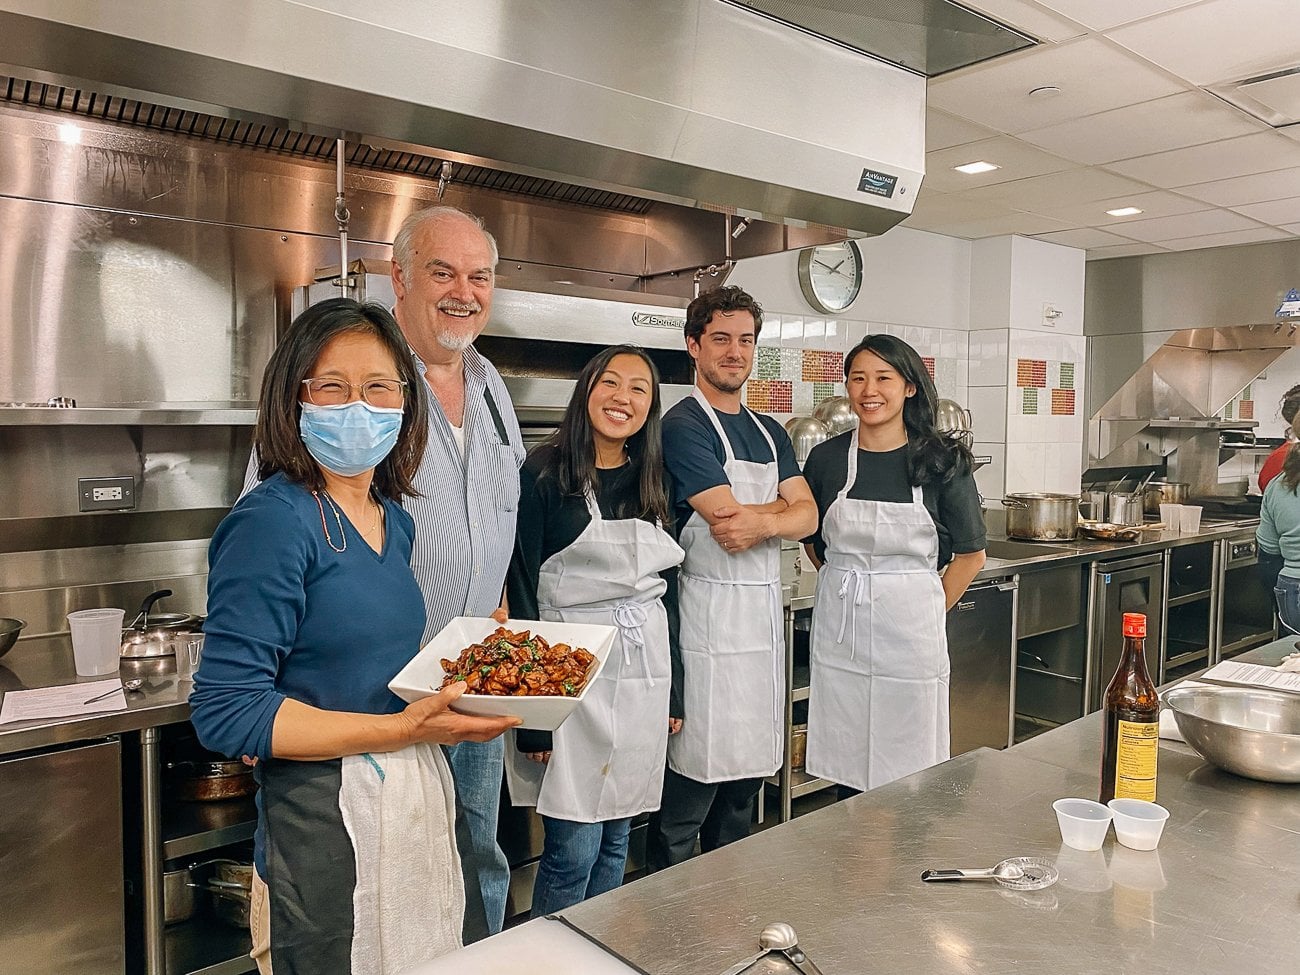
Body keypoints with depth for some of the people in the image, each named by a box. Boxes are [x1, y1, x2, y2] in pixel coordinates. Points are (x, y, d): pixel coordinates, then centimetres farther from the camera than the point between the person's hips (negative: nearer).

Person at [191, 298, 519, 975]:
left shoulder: (394, 520, 6)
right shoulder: (271, 521, -18)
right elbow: (225, 710, -20)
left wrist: (453, 697, 0)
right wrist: (402, 730, -24)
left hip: (420, 794, 8)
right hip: (326, 820, -8)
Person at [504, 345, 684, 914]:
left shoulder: (653, 483, 9)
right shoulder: (544, 476, -8)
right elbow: (521, 593, -9)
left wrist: (674, 690, 13)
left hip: (644, 675, 6)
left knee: (616, 840, 15)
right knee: (574, 850, -1)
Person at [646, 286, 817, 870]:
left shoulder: (770, 433, 15)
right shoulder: (684, 426, -10)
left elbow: (807, 518, 1)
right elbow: (732, 527, -20)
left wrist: (762, 520, -17)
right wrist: (783, 505, -5)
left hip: (766, 611, 8)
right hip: (710, 616, -8)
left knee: (746, 778, 17)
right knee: (688, 796, 0)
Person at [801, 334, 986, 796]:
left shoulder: (943, 461, -4)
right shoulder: (826, 458, 2)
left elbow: (970, 554, 3)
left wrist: (928, 611, 0)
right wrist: (846, 587, 6)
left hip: (912, 631, -2)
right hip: (840, 633, 2)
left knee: (910, 775, 6)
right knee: (845, 771, 8)